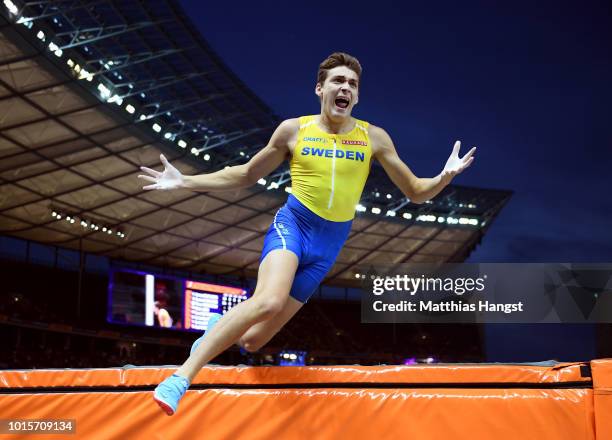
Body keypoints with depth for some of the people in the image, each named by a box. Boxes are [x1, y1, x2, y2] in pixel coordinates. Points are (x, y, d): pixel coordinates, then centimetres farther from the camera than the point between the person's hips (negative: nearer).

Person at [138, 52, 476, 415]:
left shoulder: (373, 137, 3)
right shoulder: (294, 130, 2)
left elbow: (416, 193, 7)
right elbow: (246, 175, 12)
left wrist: (444, 177, -16)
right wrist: (184, 181, 4)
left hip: (329, 245, 2)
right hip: (292, 225, -2)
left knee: (254, 340, 1)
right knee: (269, 300, -35)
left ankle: (217, 333, 37)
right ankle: (182, 377, -27)